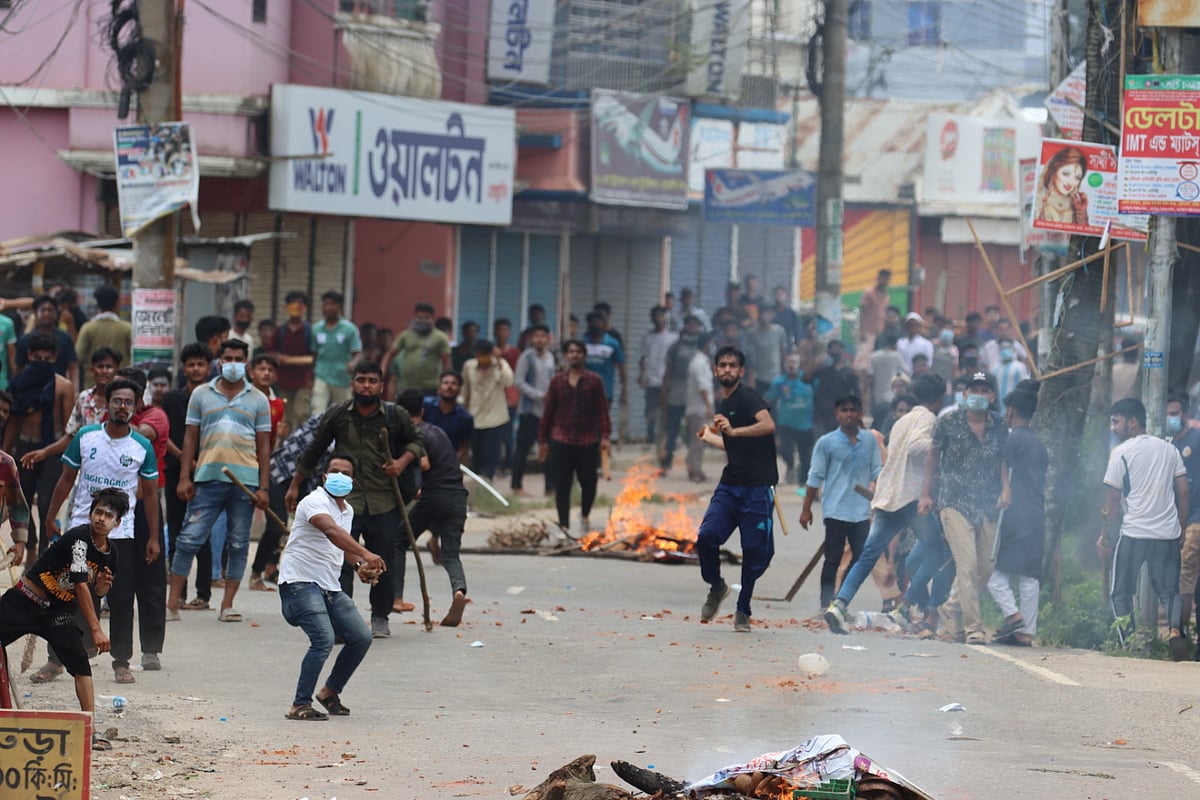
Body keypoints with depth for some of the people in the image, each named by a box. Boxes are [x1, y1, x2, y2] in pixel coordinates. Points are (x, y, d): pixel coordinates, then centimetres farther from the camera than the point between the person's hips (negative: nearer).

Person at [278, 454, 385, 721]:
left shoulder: (347, 510, 15)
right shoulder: (315, 502, -14)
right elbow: (331, 531, -35)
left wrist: (358, 565, 10)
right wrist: (365, 554, -47)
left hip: (330, 588, 9)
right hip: (300, 582, -9)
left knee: (361, 637, 7)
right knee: (324, 639, -24)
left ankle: (330, 691, 27)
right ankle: (300, 706, -17)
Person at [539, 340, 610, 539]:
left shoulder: (594, 381, 4)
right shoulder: (557, 381, 6)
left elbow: (602, 410, 1)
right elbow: (548, 411, 9)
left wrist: (604, 435, -9)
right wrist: (543, 440, 8)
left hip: (588, 440, 0)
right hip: (561, 439, 0)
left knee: (588, 481, 2)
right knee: (562, 485, -1)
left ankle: (584, 516, 29)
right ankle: (564, 526, 5)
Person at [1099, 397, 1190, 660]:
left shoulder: (1121, 453, -4)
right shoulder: (1169, 449, 11)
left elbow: (1112, 499, -4)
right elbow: (1184, 492, 9)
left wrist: (1105, 536, 4)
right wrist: (1181, 527, 16)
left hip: (1134, 532, -4)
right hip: (1168, 534, 4)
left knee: (1121, 592, 8)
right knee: (1169, 589, 9)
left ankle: (1126, 642, -2)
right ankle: (1175, 629, -18)